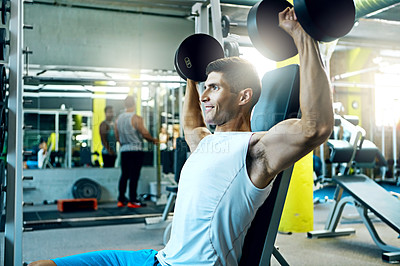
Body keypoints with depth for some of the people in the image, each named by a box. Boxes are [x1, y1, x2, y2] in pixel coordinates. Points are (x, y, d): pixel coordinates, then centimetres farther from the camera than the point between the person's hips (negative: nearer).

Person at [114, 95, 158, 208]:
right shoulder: (136, 118, -12)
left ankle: (121, 200, 15)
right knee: (134, 176, -3)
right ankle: (132, 201, 0)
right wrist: (153, 140, 4)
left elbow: (117, 136, 14)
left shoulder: (119, 118, 8)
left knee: (124, 175, 12)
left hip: (124, 150, 6)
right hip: (136, 150, -6)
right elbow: (145, 133, -13)